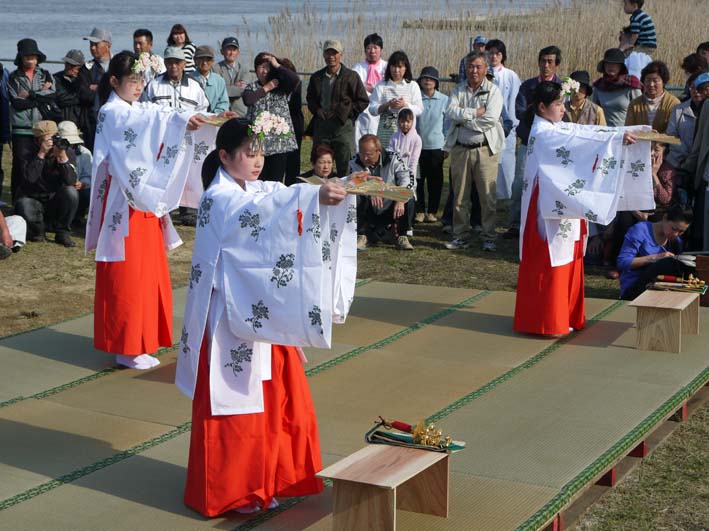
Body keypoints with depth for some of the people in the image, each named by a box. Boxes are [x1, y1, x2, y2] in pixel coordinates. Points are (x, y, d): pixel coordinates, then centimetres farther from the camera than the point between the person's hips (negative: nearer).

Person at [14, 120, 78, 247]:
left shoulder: (68, 153, -8)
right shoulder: (31, 155, -10)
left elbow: (71, 182, -22)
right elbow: (30, 178, -30)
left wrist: (63, 158, -33)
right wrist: (41, 154, -33)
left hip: (56, 202, 1)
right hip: (34, 200, -1)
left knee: (71, 192, -30)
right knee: (24, 207, -35)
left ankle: (62, 233, -10)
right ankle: (38, 230, 2)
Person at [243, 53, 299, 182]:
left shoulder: (281, 86, 9)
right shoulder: (252, 87, 12)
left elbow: (296, 80, -12)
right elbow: (247, 100, -10)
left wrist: (277, 65, -6)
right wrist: (266, 88, -4)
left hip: (280, 140, 0)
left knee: (276, 181, 1)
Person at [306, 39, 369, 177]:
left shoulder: (351, 76, -2)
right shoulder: (317, 77, 11)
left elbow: (363, 101, -2)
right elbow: (310, 98, 25)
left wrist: (343, 114, -7)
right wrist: (317, 110, 5)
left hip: (343, 126, -4)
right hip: (321, 125, 4)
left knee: (345, 169, -3)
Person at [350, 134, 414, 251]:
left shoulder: (392, 158, -8)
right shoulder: (354, 163, -7)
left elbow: (406, 177, -17)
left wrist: (400, 199, -33)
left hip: (389, 209, 0)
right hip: (367, 212, 0)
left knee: (408, 199, -27)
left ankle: (401, 237, -8)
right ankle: (361, 236, -11)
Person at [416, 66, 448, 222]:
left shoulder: (444, 100, -1)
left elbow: (447, 124, 5)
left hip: (436, 146, 0)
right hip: (417, 146, 0)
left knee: (435, 181, 6)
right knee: (418, 180, 3)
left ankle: (432, 211, 17)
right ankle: (419, 210, 14)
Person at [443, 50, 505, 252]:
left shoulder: (493, 91, 0)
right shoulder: (458, 90, 10)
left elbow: (490, 119, -14)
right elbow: (450, 111, -7)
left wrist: (463, 120, -8)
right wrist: (475, 112, -13)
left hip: (485, 149, -3)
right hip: (460, 149, 3)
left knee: (488, 196, -3)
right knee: (460, 196, 7)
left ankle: (489, 237, 6)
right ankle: (462, 236, 15)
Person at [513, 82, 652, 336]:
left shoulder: (558, 129, 12)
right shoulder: (543, 134, -15)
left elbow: (589, 132, 6)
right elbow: (581, 140, -27)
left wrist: (634, 132, -2)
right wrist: (618, 138, -30)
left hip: (564, 204, 10)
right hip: (550, 207, -10)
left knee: (567, 260, 13)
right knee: (551, 261, -4)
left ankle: (564, 316, 21)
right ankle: (547, 321, 3)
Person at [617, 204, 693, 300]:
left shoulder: (677, 241, 13)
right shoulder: (641, 230, -6)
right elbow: (622, 262, -12)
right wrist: (654, 257, -20)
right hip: (633, 290, -6)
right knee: (669, 263, -29)